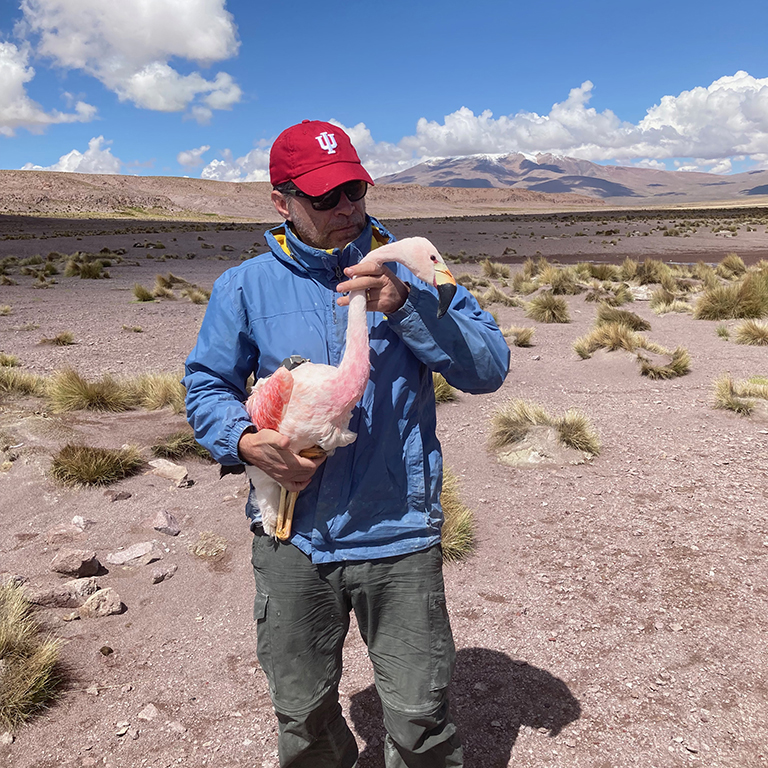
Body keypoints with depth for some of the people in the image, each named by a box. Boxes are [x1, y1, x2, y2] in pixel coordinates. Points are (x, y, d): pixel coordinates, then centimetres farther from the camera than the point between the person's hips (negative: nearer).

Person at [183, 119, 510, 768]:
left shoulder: (409, 273, -1)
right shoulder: (245, 287, 1)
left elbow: (488, 367, -8)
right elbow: (206, 385, 7)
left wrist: (404, 306, -21)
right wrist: (244, 439, -14)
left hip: (399, 535, -1)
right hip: (292, 537, 2)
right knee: (302, 716, 20)